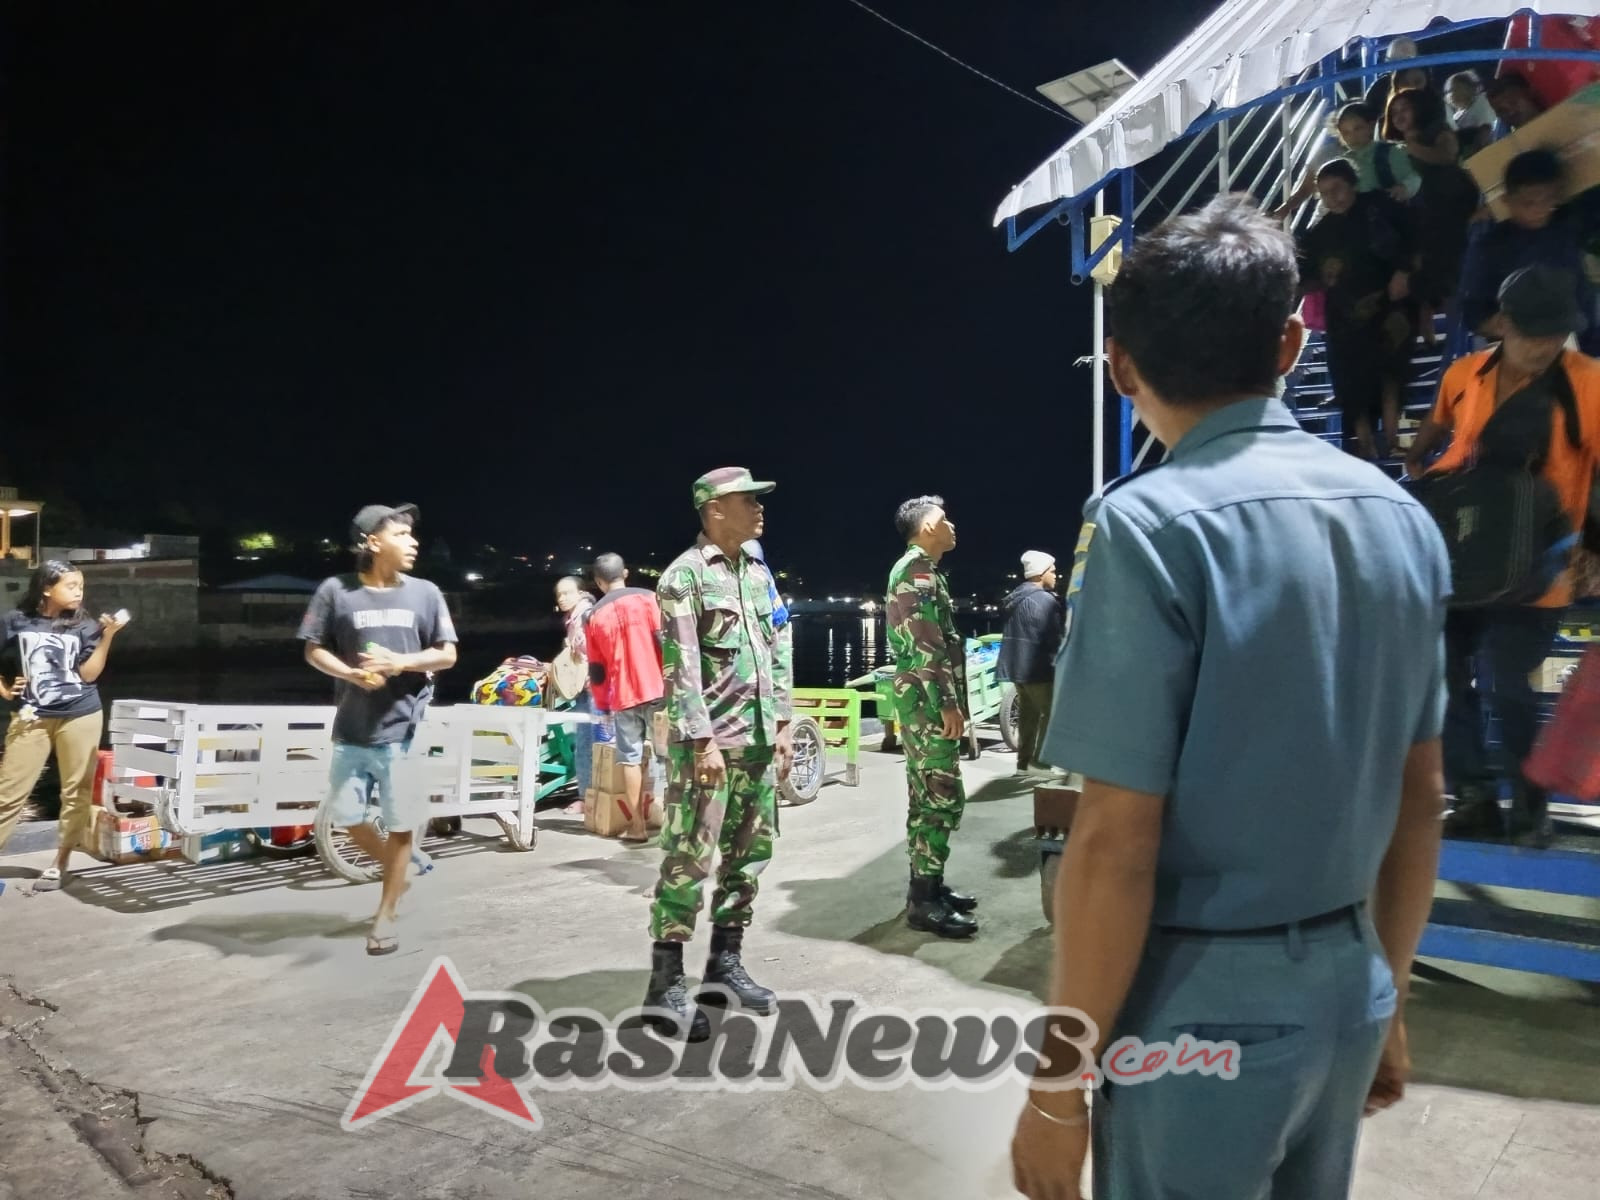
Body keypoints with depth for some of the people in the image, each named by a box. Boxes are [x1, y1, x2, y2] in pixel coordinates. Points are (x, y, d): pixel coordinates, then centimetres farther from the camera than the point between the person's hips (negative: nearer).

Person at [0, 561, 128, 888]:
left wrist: (108, 636, -16)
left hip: (80, 716, 0)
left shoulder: (84, 626, 0)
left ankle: (60, 864, 15)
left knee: (76, 792, 4)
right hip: (32, 718, 0)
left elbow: (89, 674, -8)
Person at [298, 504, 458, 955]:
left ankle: (386, 914, 21)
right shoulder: (336, 590, -2)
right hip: (352, 729, 1)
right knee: (347, 817, 9)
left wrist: (401, 663, -15)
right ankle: (397, 872, 36)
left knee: (399, 823, 4)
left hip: (405, 728, -1)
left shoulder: (425, 593, 0)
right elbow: (313, 650, 3)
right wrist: (352, 673, -15)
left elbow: (447, 655, 2)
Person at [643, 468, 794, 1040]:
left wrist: (783, 723, 11)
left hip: (758, 739, 8)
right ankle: (667, 982, 4)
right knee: (689, 858, -5)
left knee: (750, 852, 12)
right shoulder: (684, 575, -9)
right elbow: (682, 667, -14)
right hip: (709, 741, -8)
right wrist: (703, 741, -18)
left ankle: (725, 963, 25)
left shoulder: (758, 571, 13)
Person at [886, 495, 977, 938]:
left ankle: (927, 887, 21)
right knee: (943, 798, -9)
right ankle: (924, 901, -5)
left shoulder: (918, 569, 21)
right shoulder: (917, 569, -12)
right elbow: (926, 644, -20)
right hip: (928, 700, -11)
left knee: (927, 797, 14)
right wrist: (947, 702, -21)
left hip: (924, 700, 11)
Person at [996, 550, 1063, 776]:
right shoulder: (1045, 600, -16)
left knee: (1027, 713, 13)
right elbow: (1053, 638, -14)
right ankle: (1039, 759, -4)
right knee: (1051, 712, -2)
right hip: (1037, 667, -9)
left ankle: (1024, 761, 16)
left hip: (1018, 665, 9)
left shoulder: (1015, 598, 13)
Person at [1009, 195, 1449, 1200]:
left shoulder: (1151, 525, -19)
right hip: (1344, 985, 7)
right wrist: (1387, 996, 20)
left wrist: (1058, 1083, -10)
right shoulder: (1403, 517, 3)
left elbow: (1116, 844, -20)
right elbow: (1422, 798, 9)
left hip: (1208, 1003, -6)